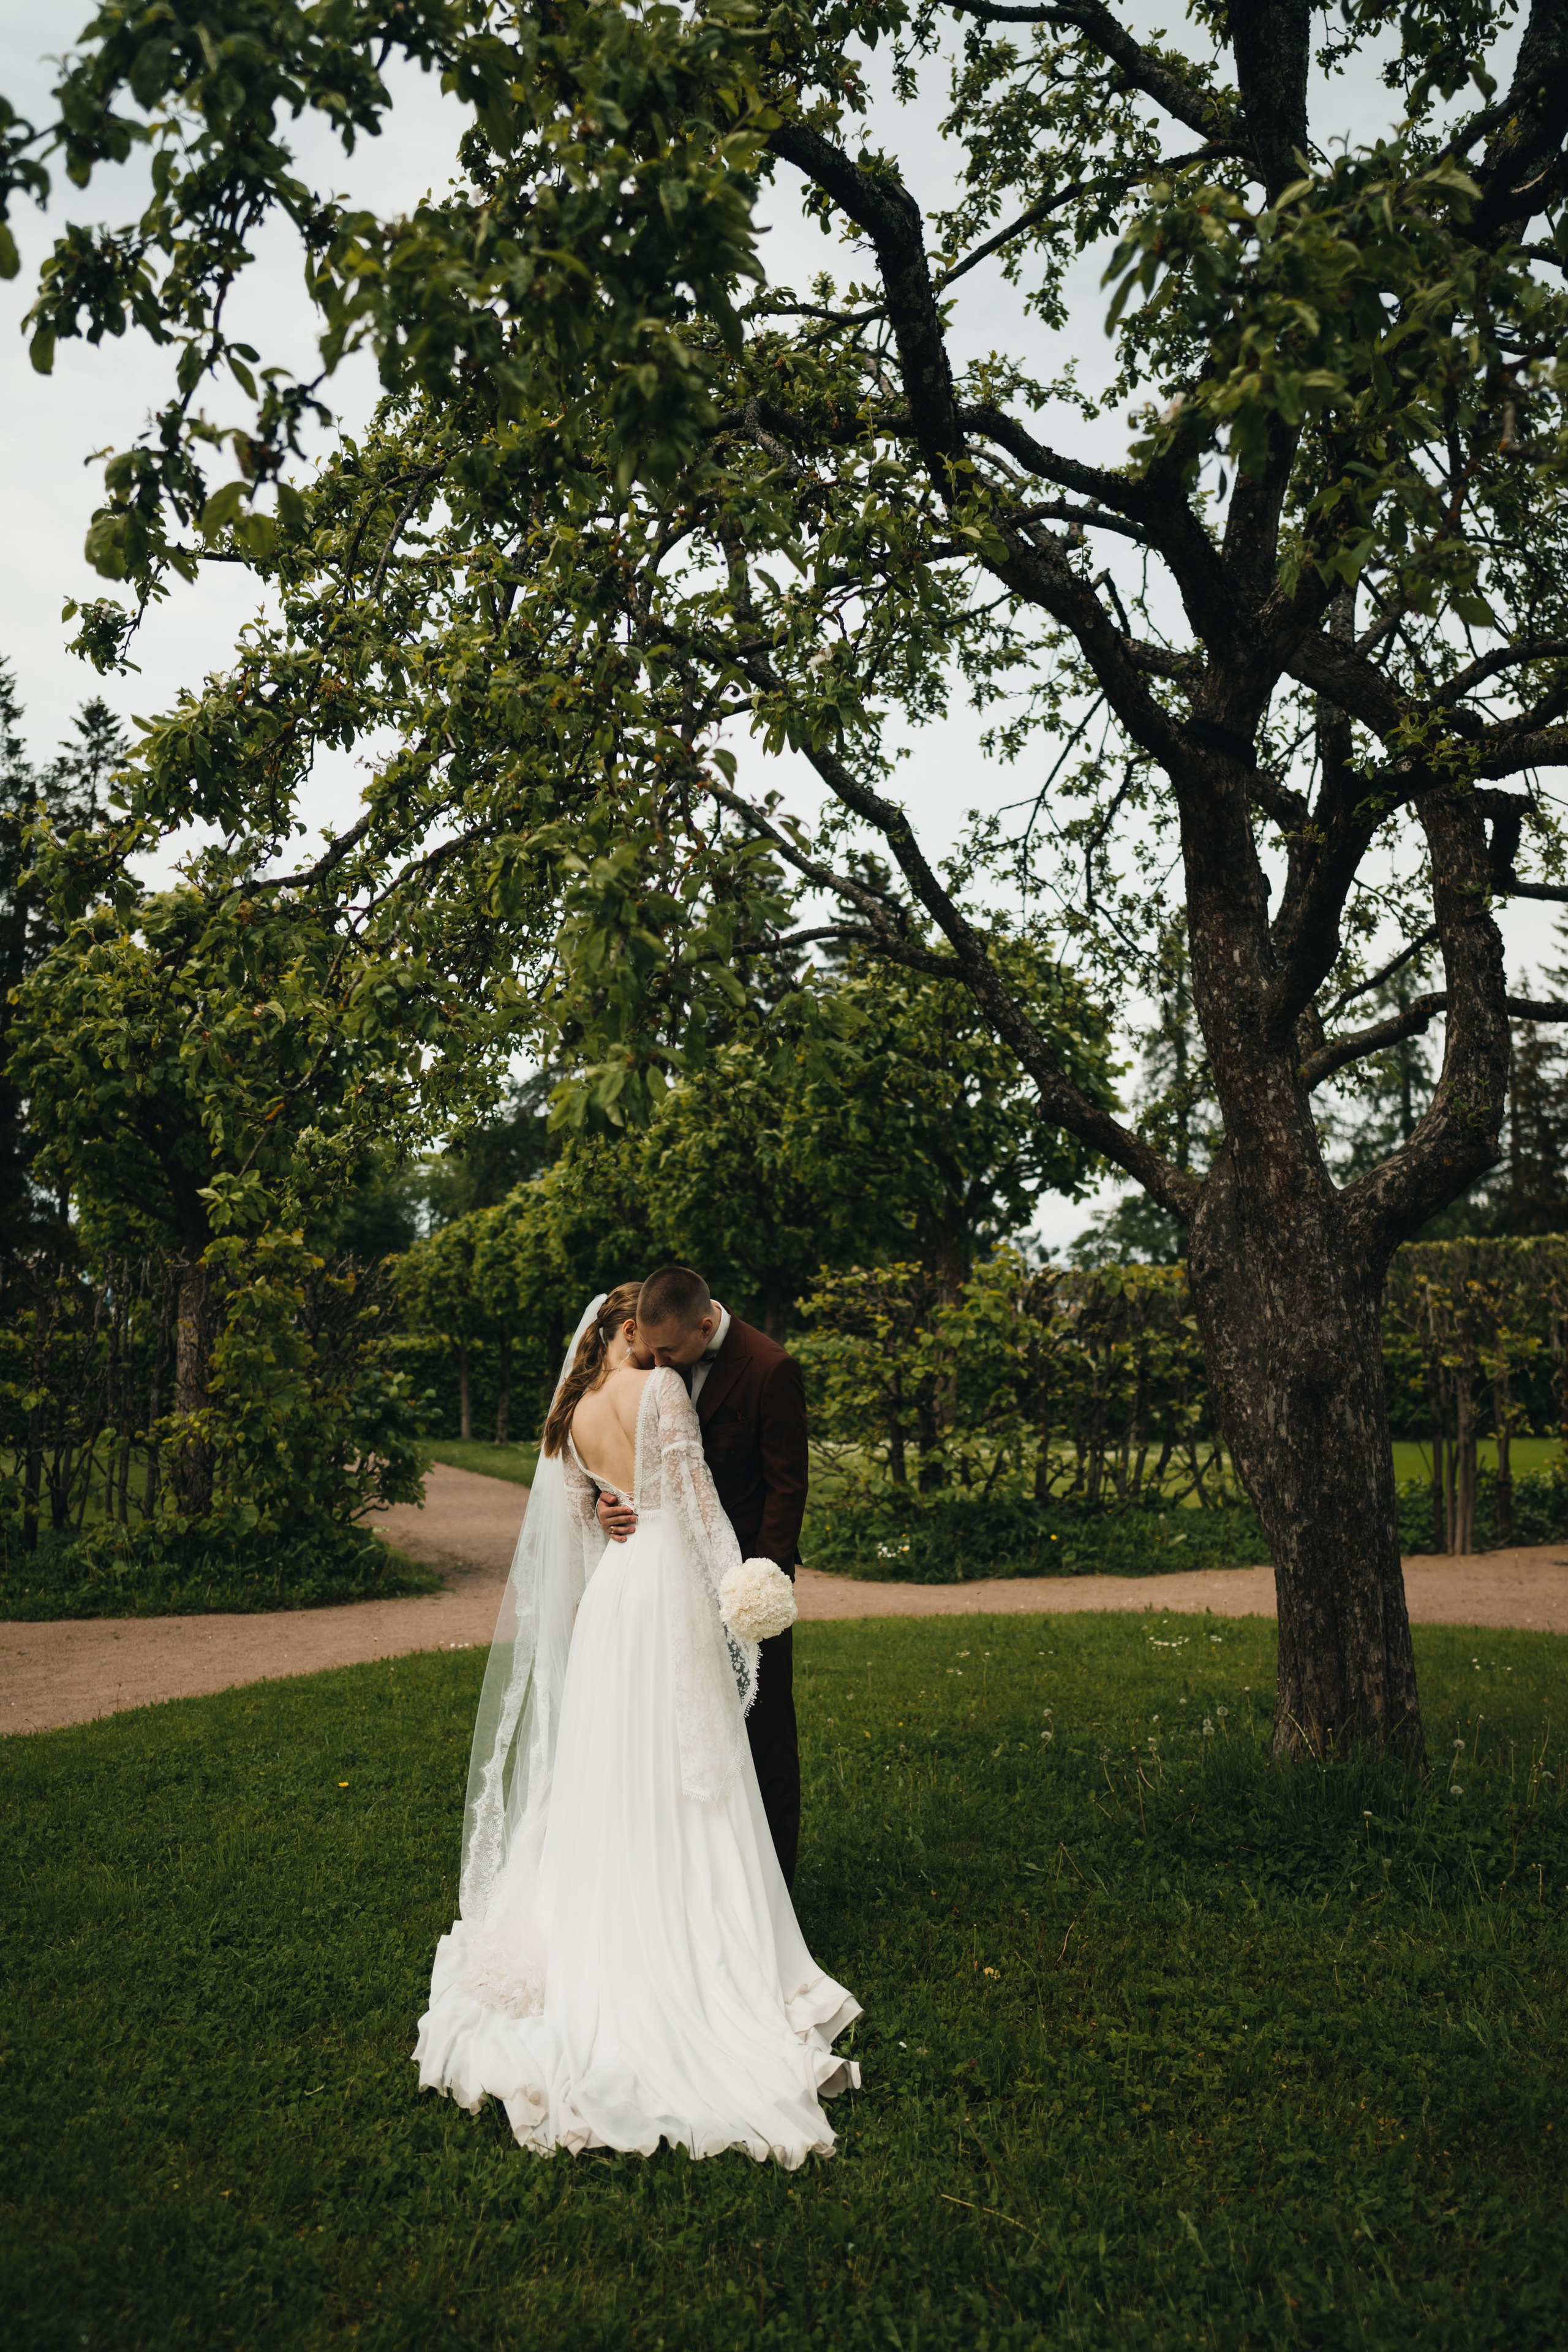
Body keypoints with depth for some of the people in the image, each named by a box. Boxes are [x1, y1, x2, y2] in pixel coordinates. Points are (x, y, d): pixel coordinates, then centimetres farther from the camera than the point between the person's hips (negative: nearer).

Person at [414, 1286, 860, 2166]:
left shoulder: (575, 1415, 9)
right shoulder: (661, 1386, -10)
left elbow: (574, 1519, 15)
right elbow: (695, 1491, -13)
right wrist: (735, 1581, -10)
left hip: (611, 1589, 6)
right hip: (670, 1578, -6)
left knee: (610, 1772, 15)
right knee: (684, 1777, 0)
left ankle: (605, 1944, 23)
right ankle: (696, 1953, 5)